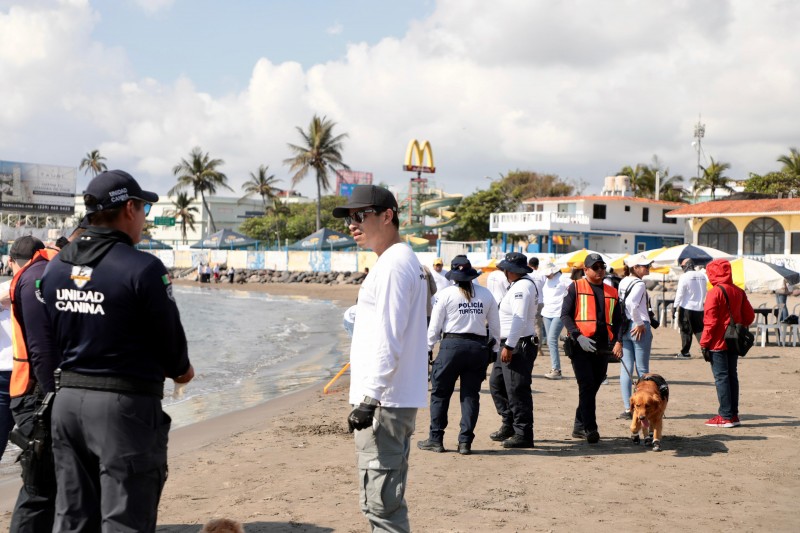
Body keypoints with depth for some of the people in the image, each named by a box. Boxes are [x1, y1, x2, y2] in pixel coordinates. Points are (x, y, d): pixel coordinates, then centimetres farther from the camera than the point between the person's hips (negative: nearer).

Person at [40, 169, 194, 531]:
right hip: (125, 404, -7)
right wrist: (180, 370, 11)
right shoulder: (142, 268, -15)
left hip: (67, 397, 7)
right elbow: (170, 337, -9)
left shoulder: (56, 266, 6)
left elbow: (49, 336, 10)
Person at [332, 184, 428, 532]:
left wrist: (368, 399, -22)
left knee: (380, 502, -7)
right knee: (387, 498, 18)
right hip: (398, 398, 11)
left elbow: (387, 342, -21)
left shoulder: (393, 265, -15)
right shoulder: (404, 261, 17)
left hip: (383, 401, -11)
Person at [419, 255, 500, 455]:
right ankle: (465, 442, 8)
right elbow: (495, 326, 10)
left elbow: (435, 326, -2)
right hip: (478, 347, 3)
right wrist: (495, 349, 20)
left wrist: (427, 348, 8)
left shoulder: (446, 294, -3)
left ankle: (436, 439, 13)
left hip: (452, 344, -3)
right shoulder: (486, 294, 6)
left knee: (440, 393, 8)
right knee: (470, 395, 9)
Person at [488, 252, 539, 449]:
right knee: (497, 383, 18)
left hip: (519, 345, -11)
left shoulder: (522, 287, -16)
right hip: (510, 345, 11)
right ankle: (509, 425, 26)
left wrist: (509, 346, -25)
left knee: (517, 391, -6)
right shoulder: (519, 285, 17)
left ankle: (523, 435, 0)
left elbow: (520, 319, -24)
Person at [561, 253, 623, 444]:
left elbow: (617, 320, 15)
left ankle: (579, 426, 22)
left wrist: (618, 341, -2)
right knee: (587, 386, -11)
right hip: (581, 345, -5)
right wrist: (578, 336, -15)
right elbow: (565, 315, -2)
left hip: (602, 347, 5)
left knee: (593, 386, 9)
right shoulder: (575, 288, 3)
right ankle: (590, 429, -9)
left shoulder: (612, 292, 16)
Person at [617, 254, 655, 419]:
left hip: (624, 327, 7)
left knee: (626, 368, 7)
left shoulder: (623, 282, 11)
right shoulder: (639, 284, -13)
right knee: (642, 370, 1)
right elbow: (631, 302, -27)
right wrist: (639, 323, -18)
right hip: (639, 329, -7)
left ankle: (627, 408, 7)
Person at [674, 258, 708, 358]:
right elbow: (705, 292, 11)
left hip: (686, 307, -5)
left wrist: (675, 306, -8)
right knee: (699, 329, 14)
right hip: (699, 308, 5)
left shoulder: (684, 277, -12)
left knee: (686, 330, 2)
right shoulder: (702, 276, 6)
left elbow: (680, 293, -13)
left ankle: (685, 352, 5)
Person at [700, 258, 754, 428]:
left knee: (721, 377, -3)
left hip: (718, 343, -7)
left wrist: (704, 344, -12)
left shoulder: (715, 292, -14)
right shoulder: (738, 292, 7)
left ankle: (726, 417, -4)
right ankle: (734, 414, 16)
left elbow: (710, 321, -16)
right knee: (732, 376, 12)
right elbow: (749, 315, 10)